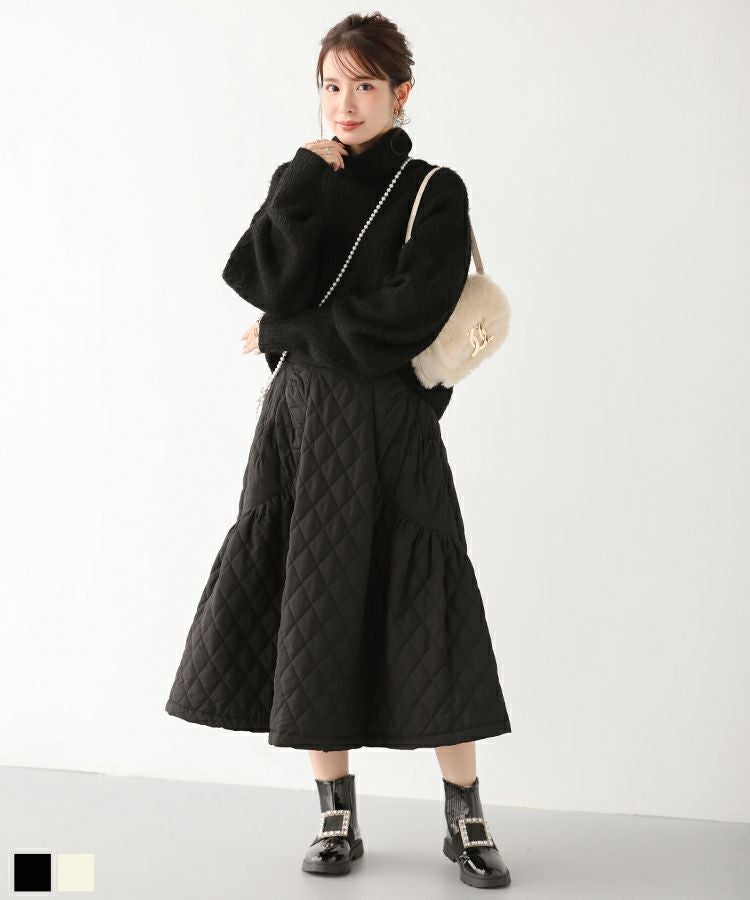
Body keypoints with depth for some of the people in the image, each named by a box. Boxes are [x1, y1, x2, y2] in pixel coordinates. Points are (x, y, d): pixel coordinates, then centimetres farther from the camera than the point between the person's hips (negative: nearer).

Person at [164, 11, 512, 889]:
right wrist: (302, 184, -10)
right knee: (315, 612, 4)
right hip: (300, 421, 4)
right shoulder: (306, 183, 13)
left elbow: (405, 318, -13)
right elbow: (270, 284, -4)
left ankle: (466, 819, 12)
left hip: (389, 428, -3)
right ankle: (337, 817, 17)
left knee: (427, 616, -3)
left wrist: (284, 334, -7)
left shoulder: (434, 192, 1)